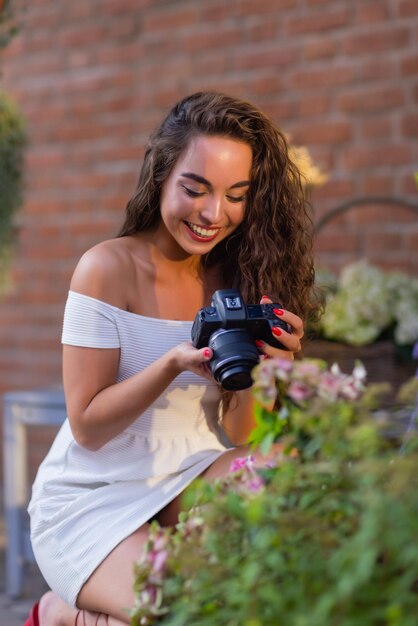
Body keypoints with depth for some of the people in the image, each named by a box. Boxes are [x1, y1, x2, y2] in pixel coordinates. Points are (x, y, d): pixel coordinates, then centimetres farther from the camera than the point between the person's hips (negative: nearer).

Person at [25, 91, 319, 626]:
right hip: (92, 499, -6)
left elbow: (236, 436, -1)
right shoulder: (109, 269, -14)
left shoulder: (236, 278, 0)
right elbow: (87, 427, -13)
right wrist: (174, 364, -29)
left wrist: (258, 370, -22)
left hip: (191, 480, 6)